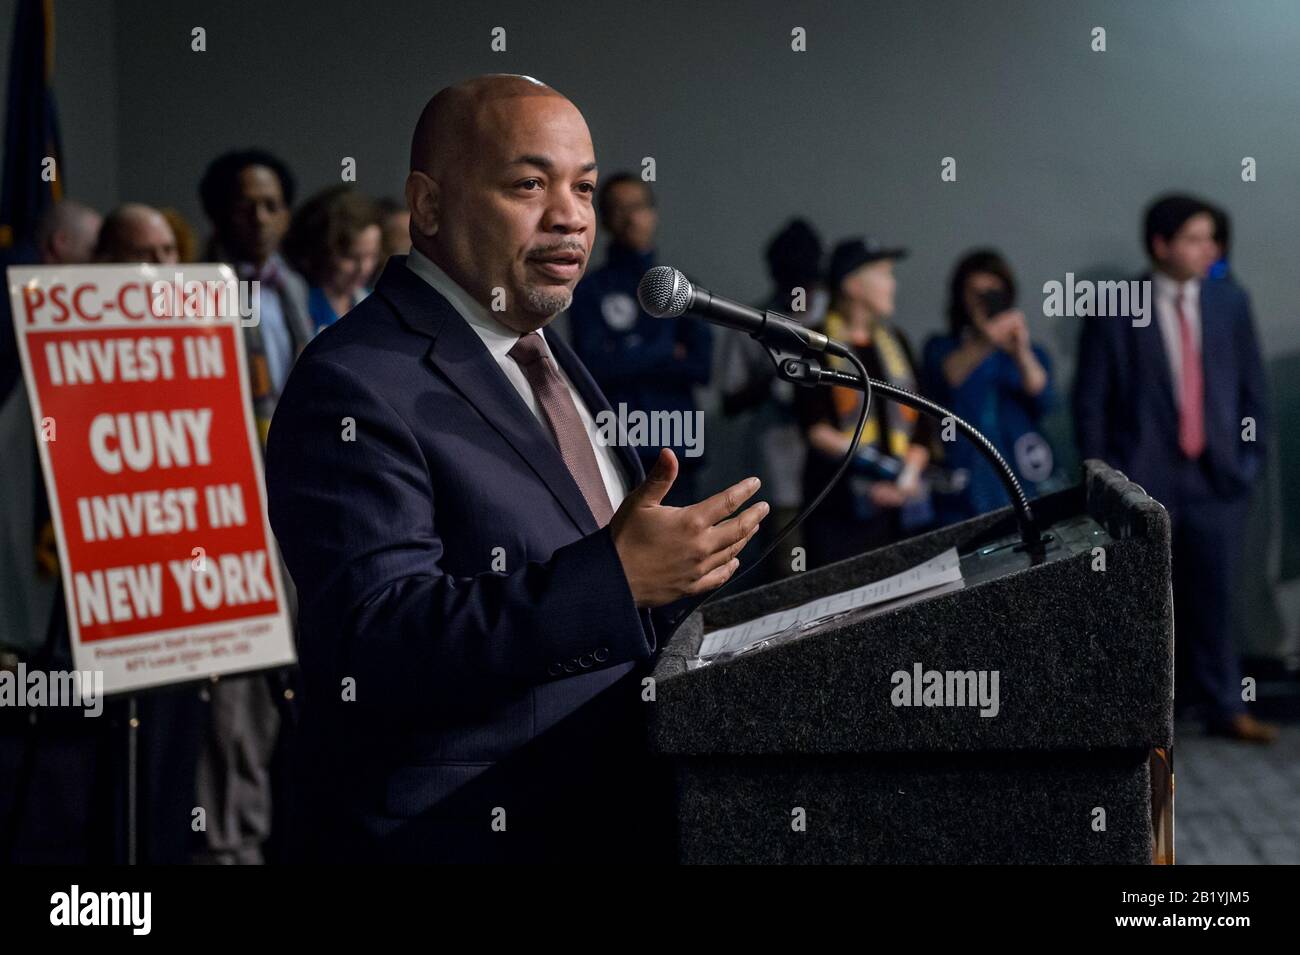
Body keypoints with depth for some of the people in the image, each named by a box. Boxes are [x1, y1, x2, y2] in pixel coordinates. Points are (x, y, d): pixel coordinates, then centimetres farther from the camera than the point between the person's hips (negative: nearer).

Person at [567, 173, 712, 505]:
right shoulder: (591, 290, 5)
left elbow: (702, 364, 4)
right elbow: (595, 366, -7)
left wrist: (629, 362, -3)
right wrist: (666, 354, 0)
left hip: (676, 450, 3)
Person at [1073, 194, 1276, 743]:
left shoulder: (1229, 301, 6)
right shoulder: (1113, 312, -4)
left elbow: (1253, 387, 11)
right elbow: (1090, 402, -1)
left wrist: (1250, 457, 5)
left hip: (1218, 478, 3)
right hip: (1145, 484, -3)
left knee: (1214, 600, 6)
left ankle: (1225, 709, 16)